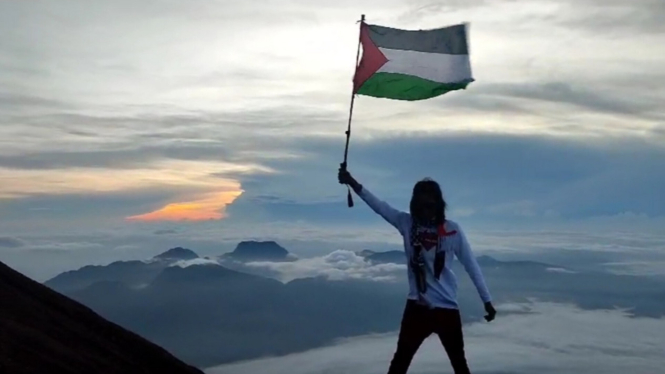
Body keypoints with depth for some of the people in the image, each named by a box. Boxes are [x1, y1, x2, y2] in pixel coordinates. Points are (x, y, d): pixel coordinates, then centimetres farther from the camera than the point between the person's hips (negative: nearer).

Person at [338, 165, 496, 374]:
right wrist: (352, 183, -27)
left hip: (447, 308, -1)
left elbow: (471, 266, -3)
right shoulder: (407, 223, -5)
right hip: (417, 307, 1)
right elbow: (379, 206, -16)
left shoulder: (452, 230, -9)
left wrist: (487, 300, 0)